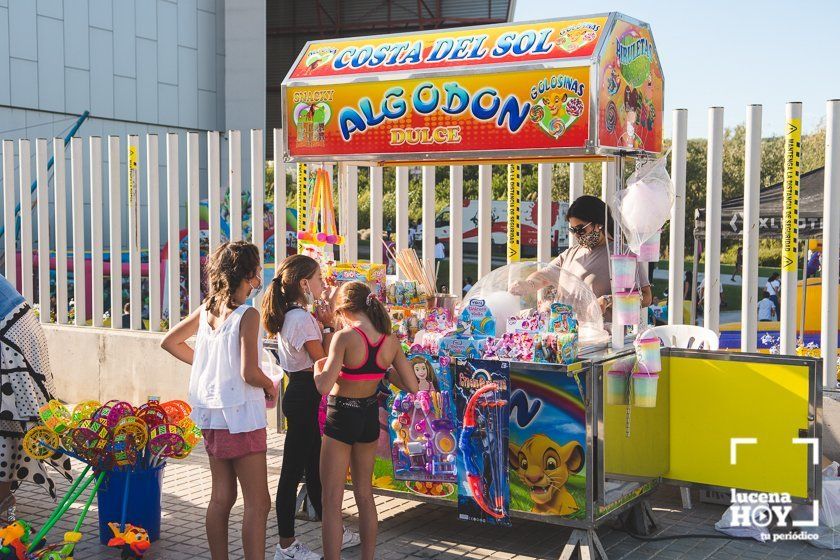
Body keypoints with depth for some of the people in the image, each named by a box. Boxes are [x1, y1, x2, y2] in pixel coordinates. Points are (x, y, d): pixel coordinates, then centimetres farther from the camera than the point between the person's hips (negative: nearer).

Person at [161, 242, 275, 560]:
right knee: (257, 503, -1)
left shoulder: (206, 310, 4)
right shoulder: (247, 315, -17)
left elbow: (169, 342, 16)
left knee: (221, 497, 16)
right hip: (241, 417, -8)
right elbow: (250, 373, -23)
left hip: (211, 415, 8)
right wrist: (270, 387, -3)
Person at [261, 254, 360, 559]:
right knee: (293, 470, -3)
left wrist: (321, 322, 8)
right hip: (305, 396, -10)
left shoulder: (290, 316, 12)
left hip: (299, 394, 10)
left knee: (315, 466, 18)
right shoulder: (302, 318, -18)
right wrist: (328, 325, -9)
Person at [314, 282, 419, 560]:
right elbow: (412, 385, 0)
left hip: (341, 417, -6)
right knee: (364, 494, 21)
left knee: (332, 499, 4)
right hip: (370, 416, 6)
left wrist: (317, 366, -4)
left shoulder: (345, 337, -21)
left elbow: (324, 386, -25)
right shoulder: (391, 340, -5)